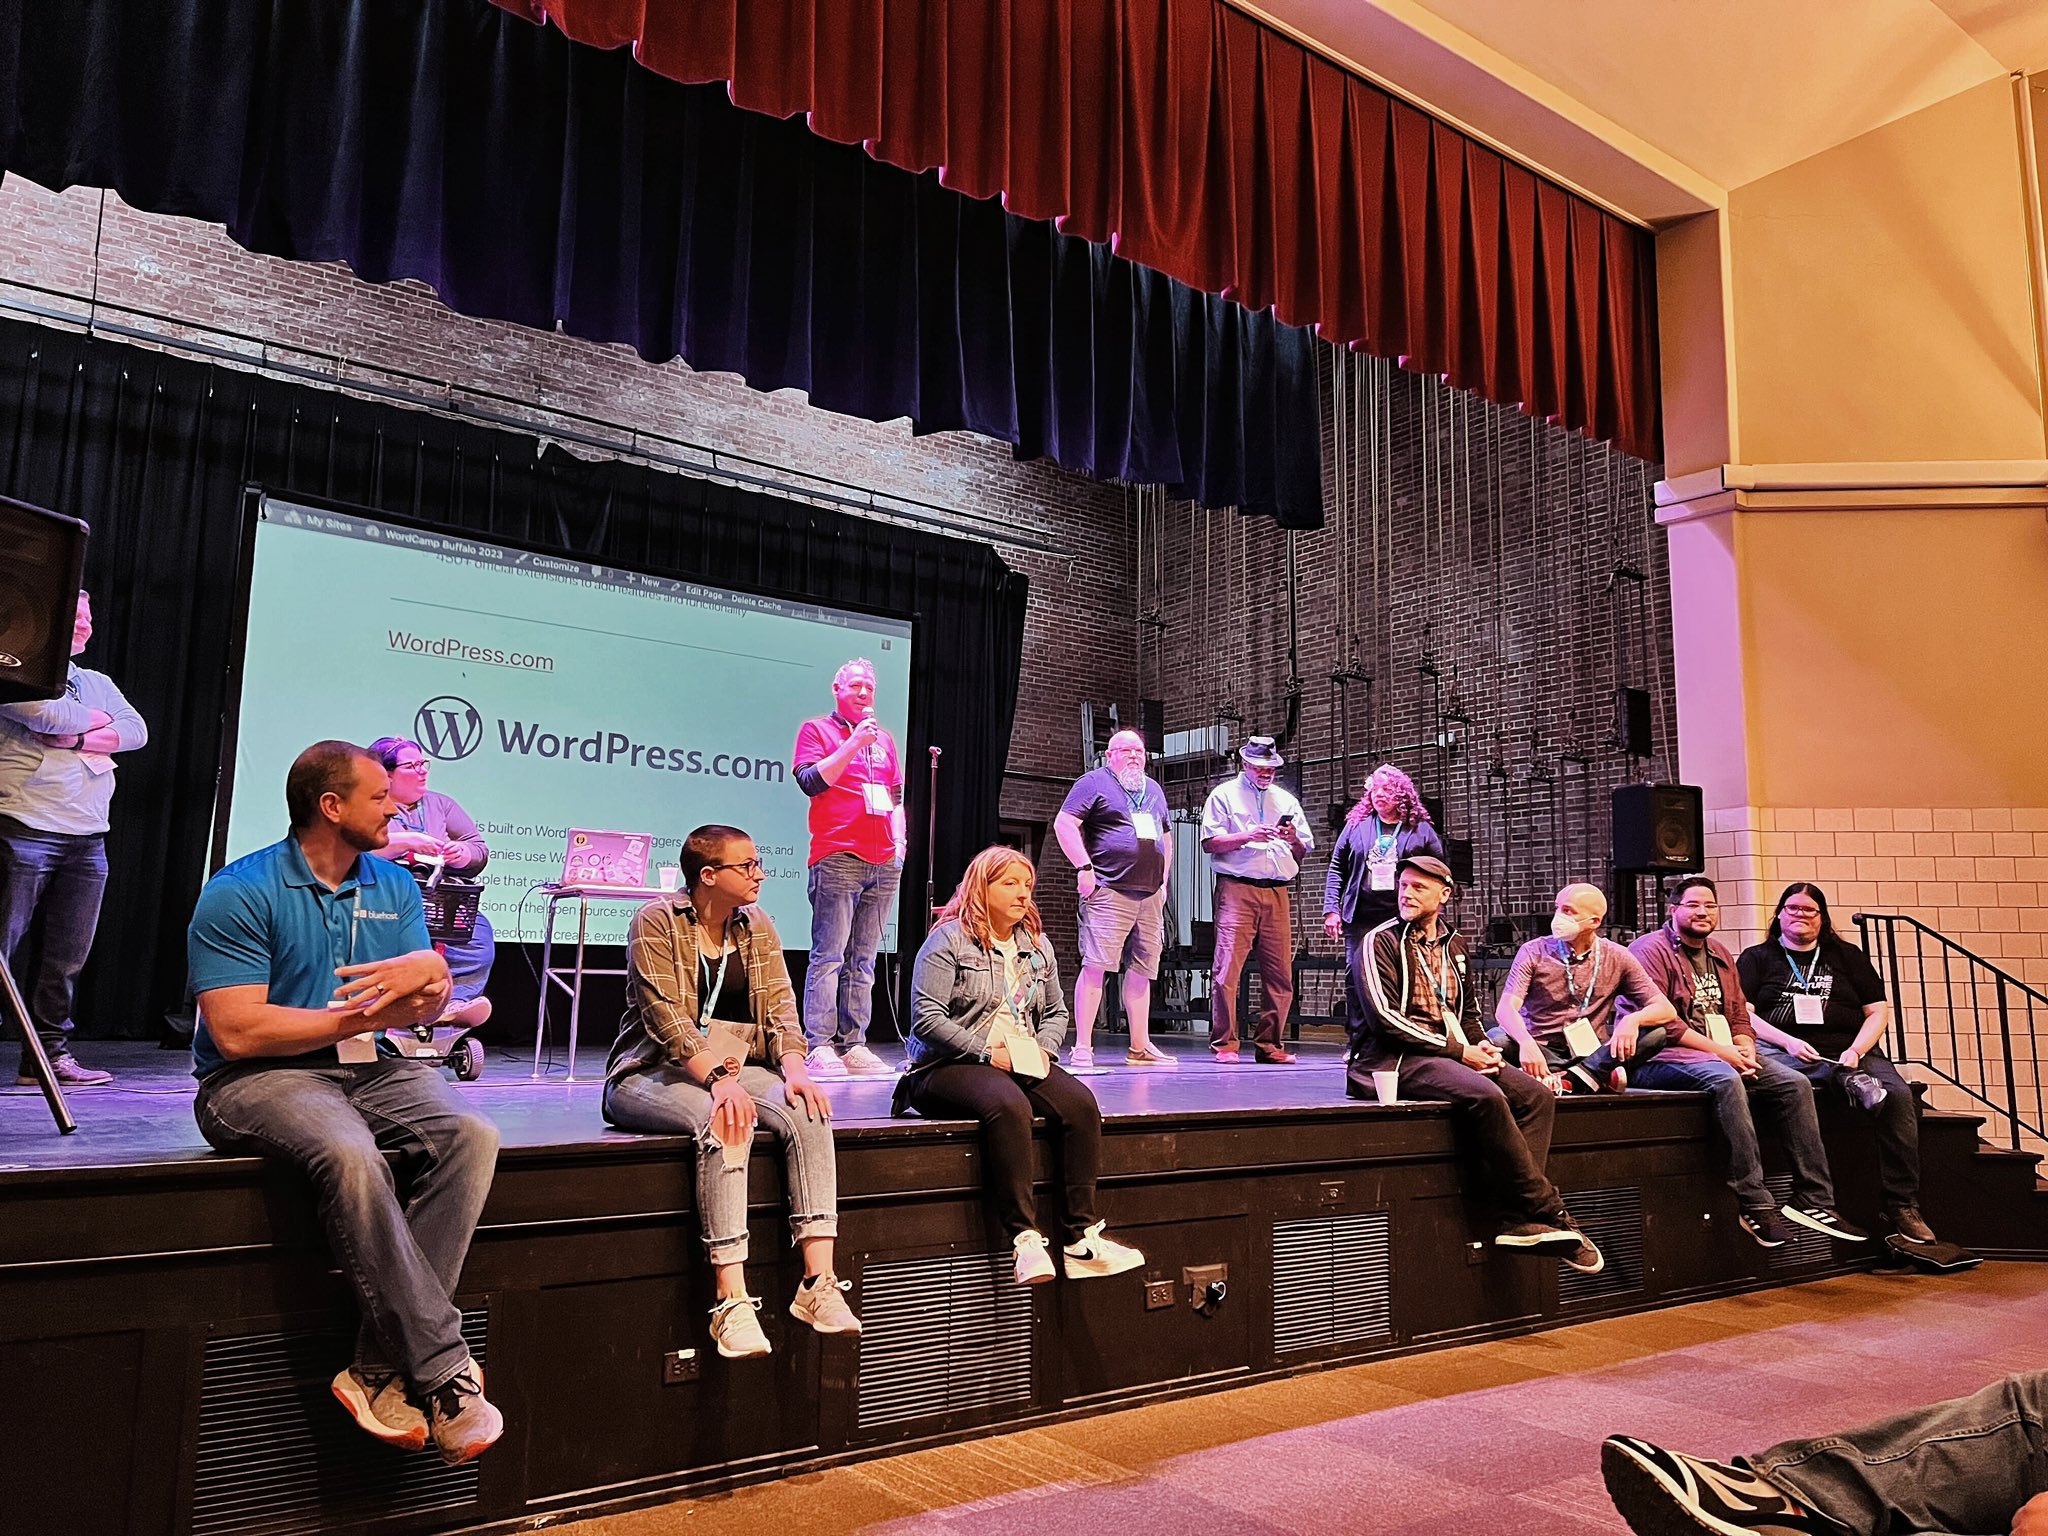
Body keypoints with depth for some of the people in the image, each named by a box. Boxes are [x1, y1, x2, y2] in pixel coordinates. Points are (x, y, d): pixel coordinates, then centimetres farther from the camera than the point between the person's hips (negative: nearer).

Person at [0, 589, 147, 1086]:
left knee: (68, 955, 5)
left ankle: (48, 1052, 11)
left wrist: (79, 739, -7)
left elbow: (136, 730, 9)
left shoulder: (99, 684, 22)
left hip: (88, 840, 6)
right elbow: (42, 712, -16)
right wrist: (96, 720, 3)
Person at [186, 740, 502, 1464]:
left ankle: (382, 1369, -22)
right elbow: (237, 1031, -15)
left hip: (372, 1068, 6)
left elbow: (431, 1006, 8)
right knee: (350, 1153, -37)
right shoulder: (241, 892, -6)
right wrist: (368, 1013, -11)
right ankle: (444, 1371, -28)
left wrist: (427, 971, -17)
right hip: (257, 1078, -5)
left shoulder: (395, 886, 12)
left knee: (471, 1135, -24)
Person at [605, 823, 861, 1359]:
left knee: (808, 1114, -24)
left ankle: (818, 1283, -27)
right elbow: (667, 1019, -18)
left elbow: (780, 1007, 3)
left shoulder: (757, 927, 10)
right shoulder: (657, 922, -8)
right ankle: (731, 1302, -36)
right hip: (653, 1071, -5)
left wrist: (793, 1069, -16)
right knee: (725, 1125, -36)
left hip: (734, 1067, 5)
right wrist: (719, 1080, -31)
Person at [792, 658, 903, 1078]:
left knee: (863, 961, 4)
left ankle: (853, 1046, 5)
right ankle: (820, 1048, -10)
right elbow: (811, 781, -7)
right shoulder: (817, 730, 7)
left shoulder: (884, 739, 23)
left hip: (884, 864, 6)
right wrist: (853, 743, -10)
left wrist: (899, 841, 14)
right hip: (837, 858, -6)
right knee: (829, 957, -10)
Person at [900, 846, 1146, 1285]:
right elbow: (927, 1017, -12)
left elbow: (1056, 1012, 25)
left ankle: (1080, 1236, -24)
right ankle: (1025, 1237, -36)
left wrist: (1042, 1049, 3)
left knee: (1081, 1103, -23)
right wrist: (988, 1053, -16)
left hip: (1025, 1063, 6)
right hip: (951, 1066, -6)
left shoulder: (1037, 944, 19)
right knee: (1009, 1105, -38)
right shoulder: (949, 939, -3)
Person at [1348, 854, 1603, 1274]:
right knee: (1485, 1095, -31)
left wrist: (1480, 1045, 3)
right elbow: (1383, 1017, -13)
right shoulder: (1381, 941, -3)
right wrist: (1458, 1051, -13)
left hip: (1451, 1055, 8)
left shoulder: (1454, 946, 19)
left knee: (1537, 1095, -12)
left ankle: (1519, 1219, -20)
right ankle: (1549, 1214, -19)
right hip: (1395, 1060, -7)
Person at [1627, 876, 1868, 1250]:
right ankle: (1754, 1203, -33)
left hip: (1725, 1055, 9)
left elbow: (1739, 1016, 20)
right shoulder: (1652, 949, -5)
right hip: (1661, 1058, -8)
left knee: (1794, 1084, -8)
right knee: (1725, 1079, -36)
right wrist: (1719, 1050, -16)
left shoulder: (1720, 955, 22)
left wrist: (1745, 1049, -3)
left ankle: (1813, 1198, -6)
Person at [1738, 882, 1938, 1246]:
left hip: (1848, 1052, 2)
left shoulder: (1847, 956, 22)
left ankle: (1902, 1206, -25)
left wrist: (1856, 1050, -5)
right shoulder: (1757, 958, 16)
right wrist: (1788, 1042, -12)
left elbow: (1878, 1012, 14)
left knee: (1899, 1096, -26)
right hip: (1783, 1052, -2)